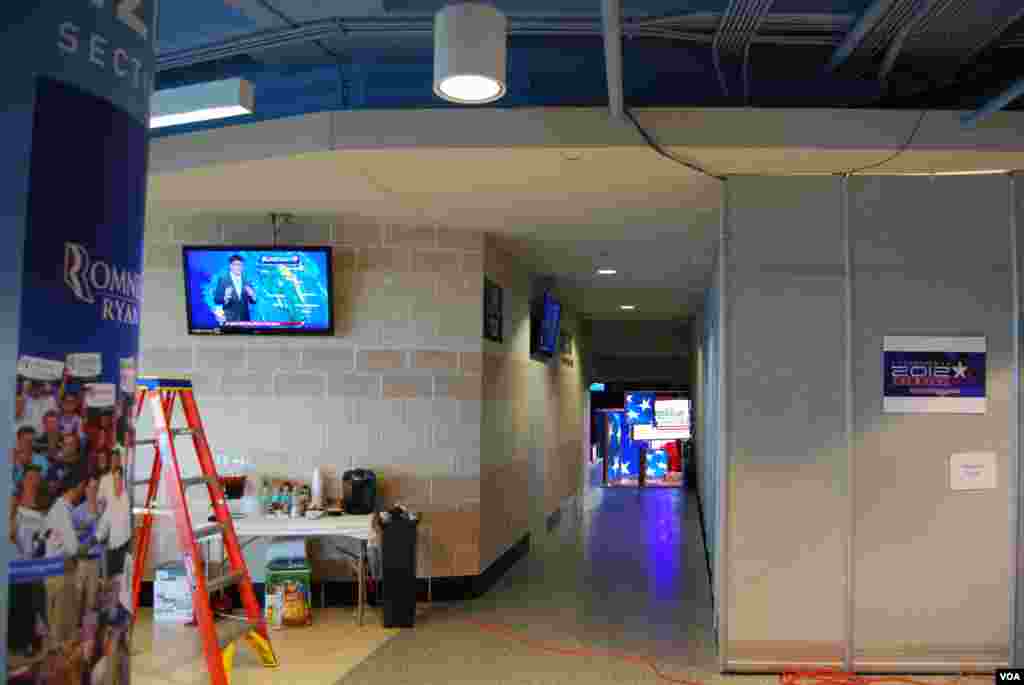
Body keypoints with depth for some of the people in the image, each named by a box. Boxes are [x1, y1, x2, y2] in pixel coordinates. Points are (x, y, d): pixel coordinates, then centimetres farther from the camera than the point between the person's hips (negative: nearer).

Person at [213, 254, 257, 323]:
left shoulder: (246, 281, 11)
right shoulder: (223, 279, 0)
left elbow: (253, 301, 11)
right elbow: (216, 299, -5)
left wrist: (252, 295, -10)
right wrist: (225, 298, -24)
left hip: (244, 319, 4)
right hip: (229, 319, -4)